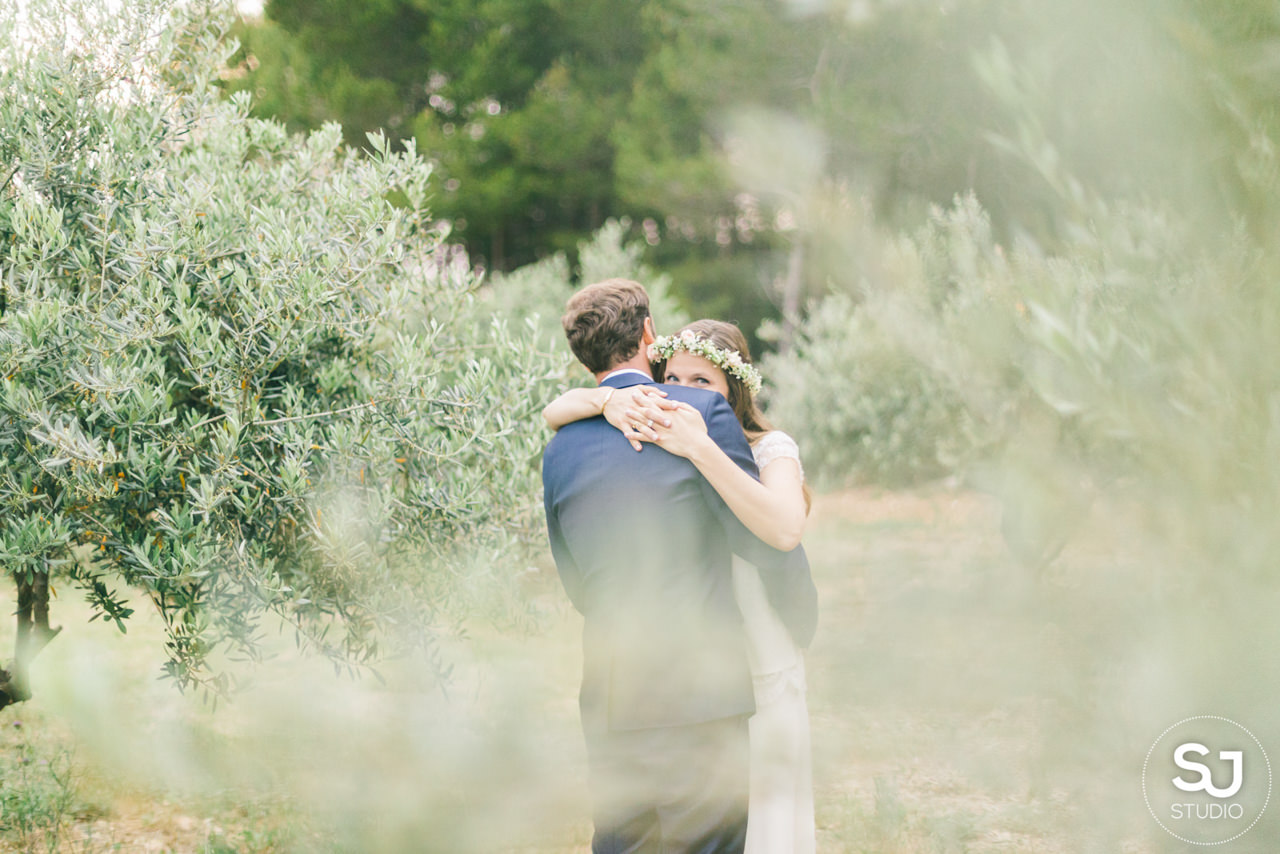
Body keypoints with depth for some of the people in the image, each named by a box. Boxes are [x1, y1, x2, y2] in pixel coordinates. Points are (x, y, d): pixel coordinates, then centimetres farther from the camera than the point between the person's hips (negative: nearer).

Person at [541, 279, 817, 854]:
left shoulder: (561, 446, 8)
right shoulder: (702, 411, -7)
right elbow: (768, 539, -7)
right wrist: (802, 623, 10)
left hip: (609, 696, 5)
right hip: (701, 692, -5)